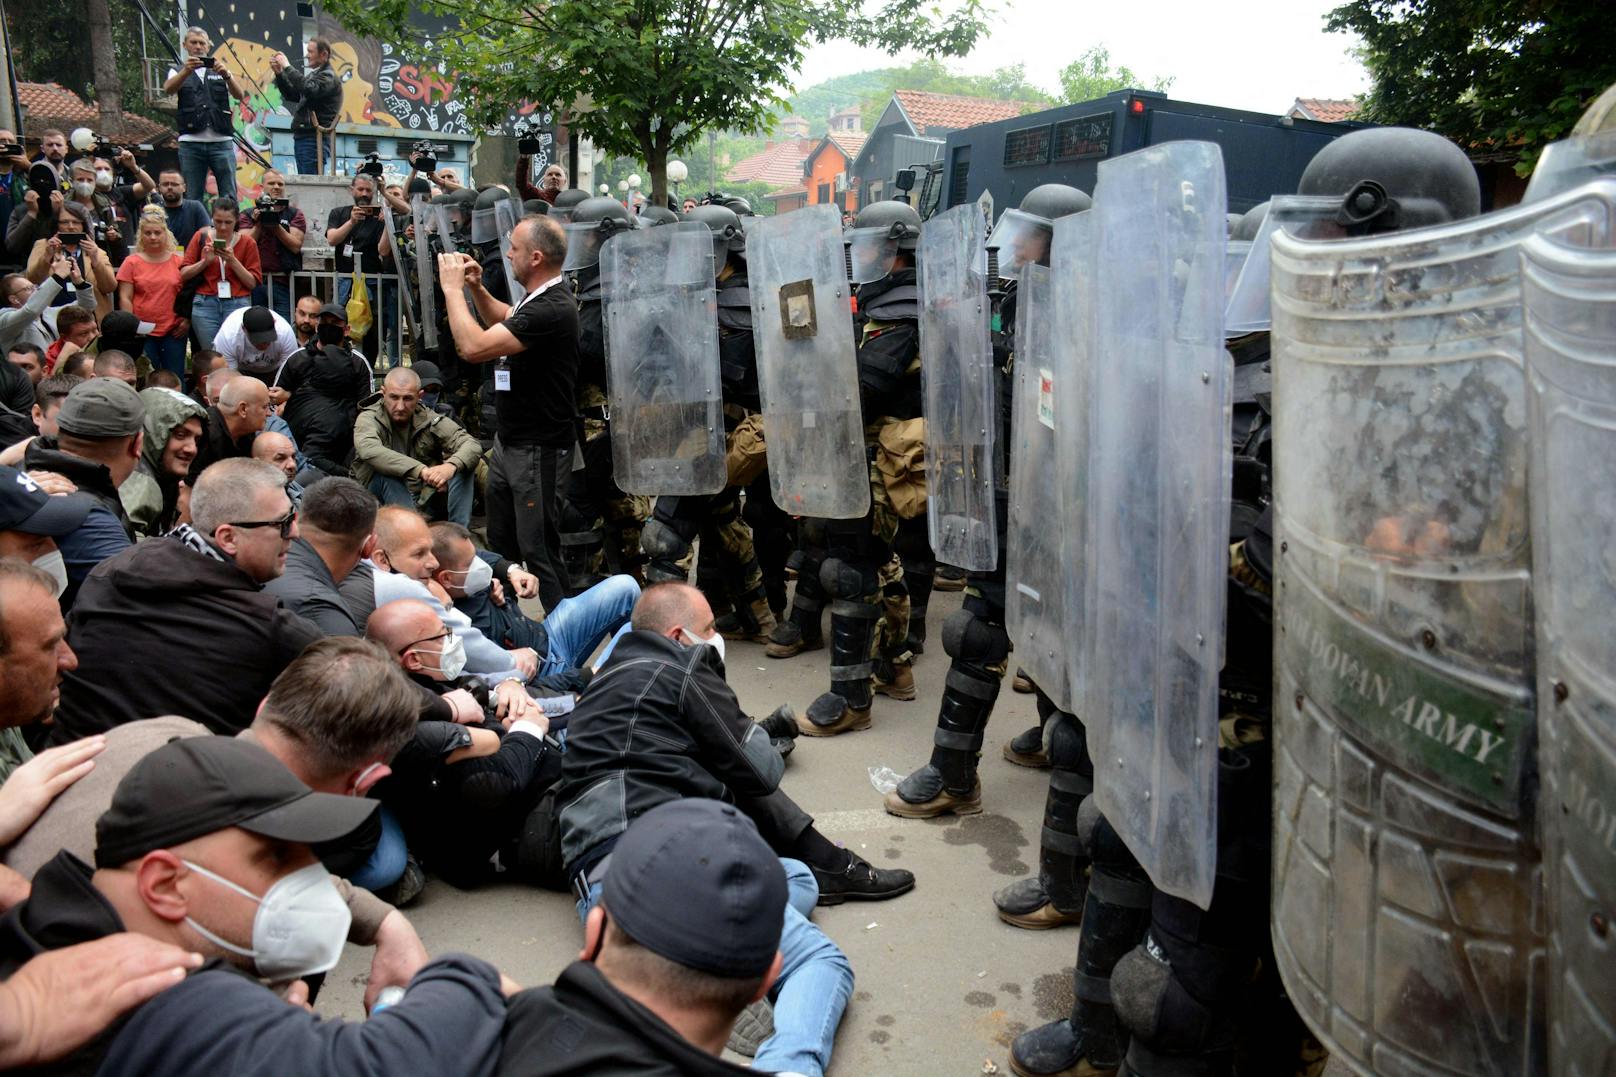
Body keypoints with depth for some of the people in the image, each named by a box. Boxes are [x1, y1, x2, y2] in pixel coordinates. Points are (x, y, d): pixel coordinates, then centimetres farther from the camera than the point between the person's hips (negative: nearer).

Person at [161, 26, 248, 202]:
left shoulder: (221, 71, 18)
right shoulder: (178, 72, 15)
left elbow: (240, 95, 0)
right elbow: (168, 89, -8)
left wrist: (227, 75, -20)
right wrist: (186, 71, -26)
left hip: (222, 141, 0)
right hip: (191, 143, 0)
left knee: (229, 198, -6)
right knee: (192, 198, -2)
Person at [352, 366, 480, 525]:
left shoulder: (429, 419, -3)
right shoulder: (368, 419, -9)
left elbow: (473, 446, -15)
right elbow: (370, 450, -33)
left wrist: (451, 466, -39)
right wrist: (421, 470, -45)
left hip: (425, 495, 3)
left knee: (464, 467, -14)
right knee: (386, 471, -31)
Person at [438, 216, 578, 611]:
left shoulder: (551, 310, -25)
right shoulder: (538, 300, 7)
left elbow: (474, 347, -30)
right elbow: (504, 321, 30)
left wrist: (452, 288, -17)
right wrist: (476, 287, 13)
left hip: (536, 449, -10)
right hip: (509, 441, 10)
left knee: (537, 549, -3)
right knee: (500, 543, 20)